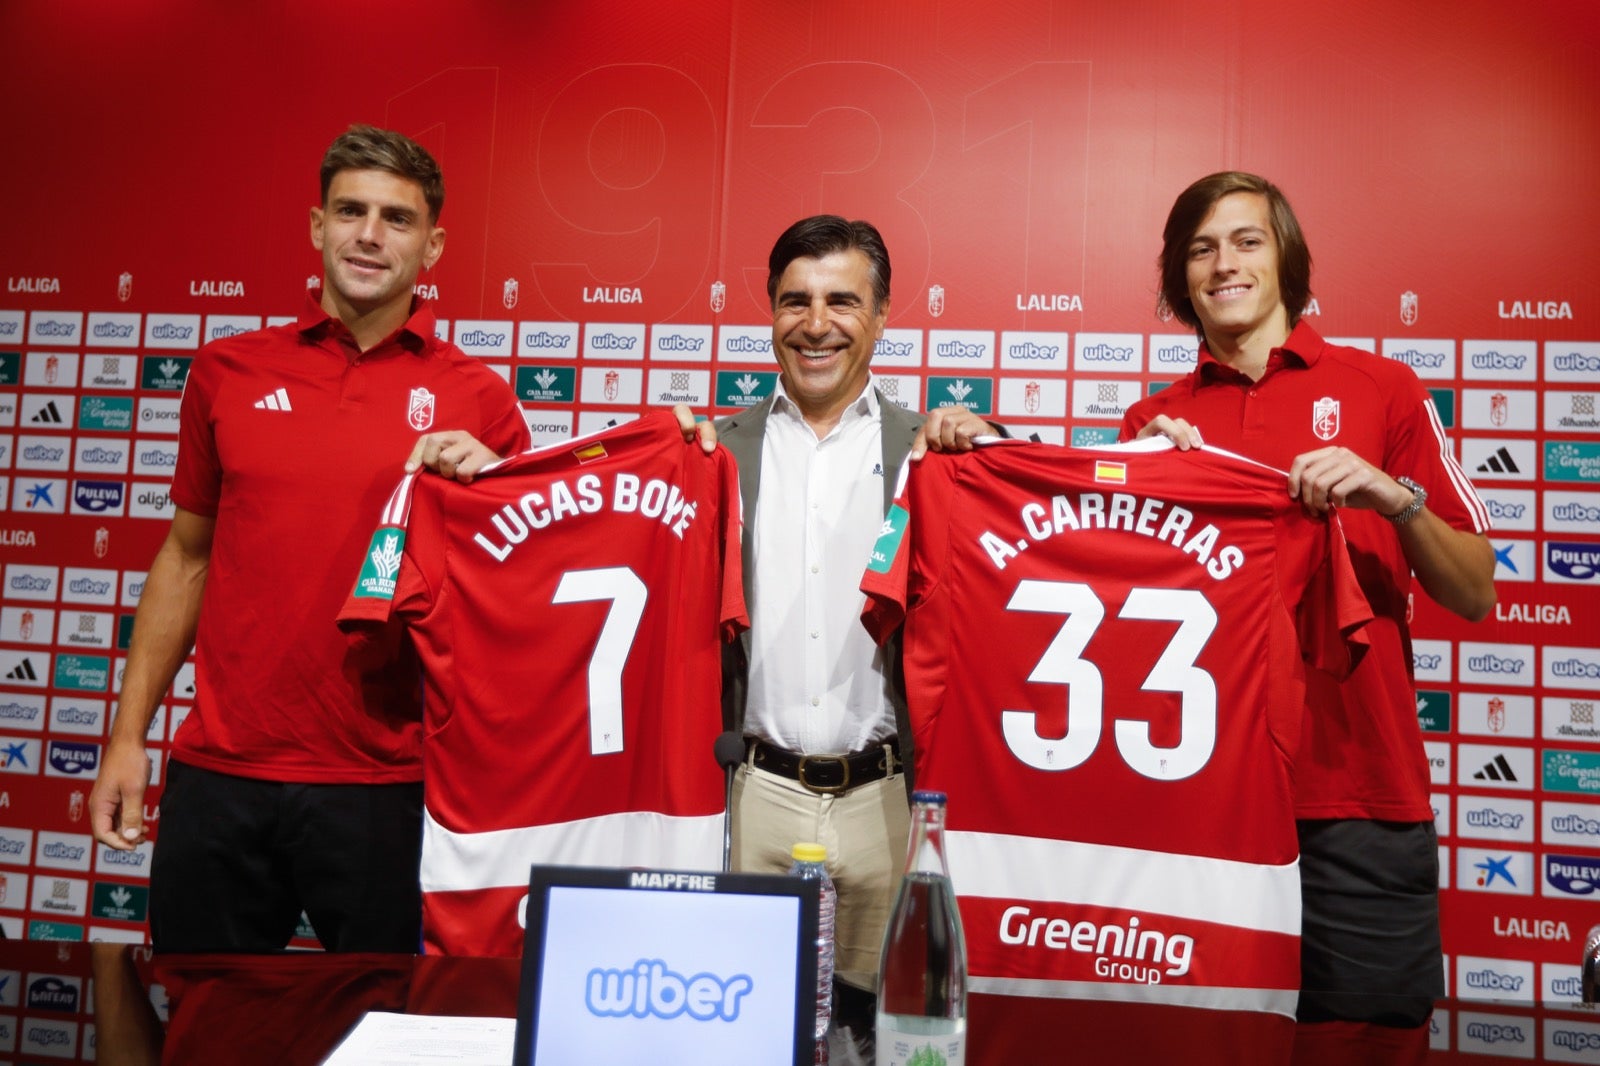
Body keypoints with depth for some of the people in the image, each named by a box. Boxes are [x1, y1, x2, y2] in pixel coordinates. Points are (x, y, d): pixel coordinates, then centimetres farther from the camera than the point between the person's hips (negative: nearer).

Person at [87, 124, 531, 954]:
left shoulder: (475, 398, -1)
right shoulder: (227, 372, 7)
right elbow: (187, 555, 13)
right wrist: (127, 734, 11)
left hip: (384, 783, -2)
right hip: (220, 773, 2)